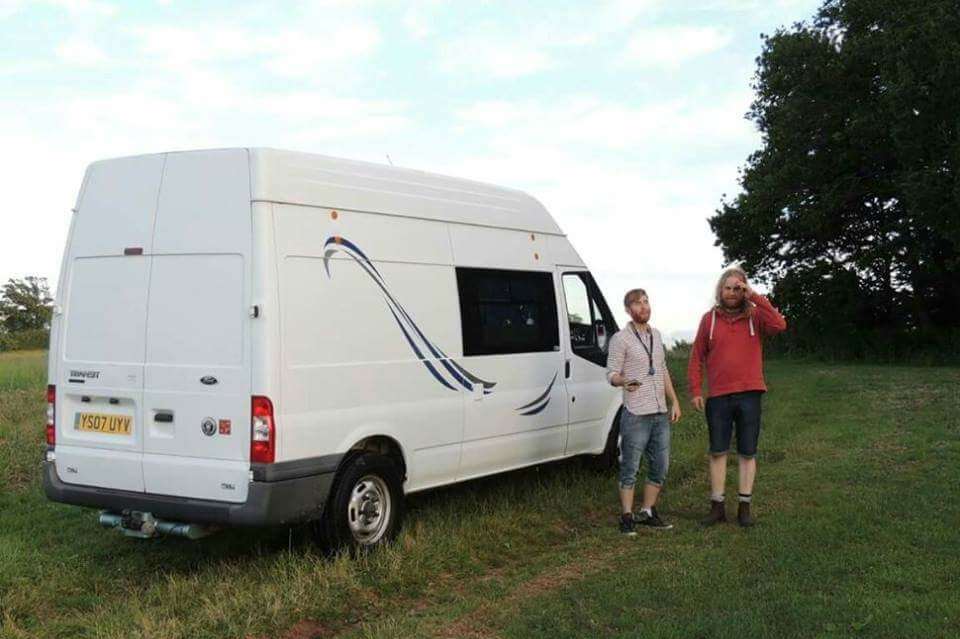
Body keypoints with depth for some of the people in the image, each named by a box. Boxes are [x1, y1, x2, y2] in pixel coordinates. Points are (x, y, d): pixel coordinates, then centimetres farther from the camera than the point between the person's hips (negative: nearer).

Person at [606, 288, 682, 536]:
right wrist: (624, 382, -31)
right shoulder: (620, 339, -6)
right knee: (630, 468, -2)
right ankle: (627, 518, 6)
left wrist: (674, 401, 18)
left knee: (660, 467, 11)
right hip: (635, 415, -7)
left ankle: (648, 513, 23)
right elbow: (611, 374, -9)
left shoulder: (656, 335, 15)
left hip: (660, 413, 7)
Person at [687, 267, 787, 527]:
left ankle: (745, 506, 15)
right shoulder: (709, 319, 4)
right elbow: (696, 358, 6)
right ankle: (717, 506, 15)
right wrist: (696, 391, 0)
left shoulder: (755, 316, 2)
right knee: (717, 452, 6)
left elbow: (779, 325, -20)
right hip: (718, 397, 1)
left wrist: (755, 297, -17)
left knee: (747, 453, 6)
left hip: (749, 395, -1)